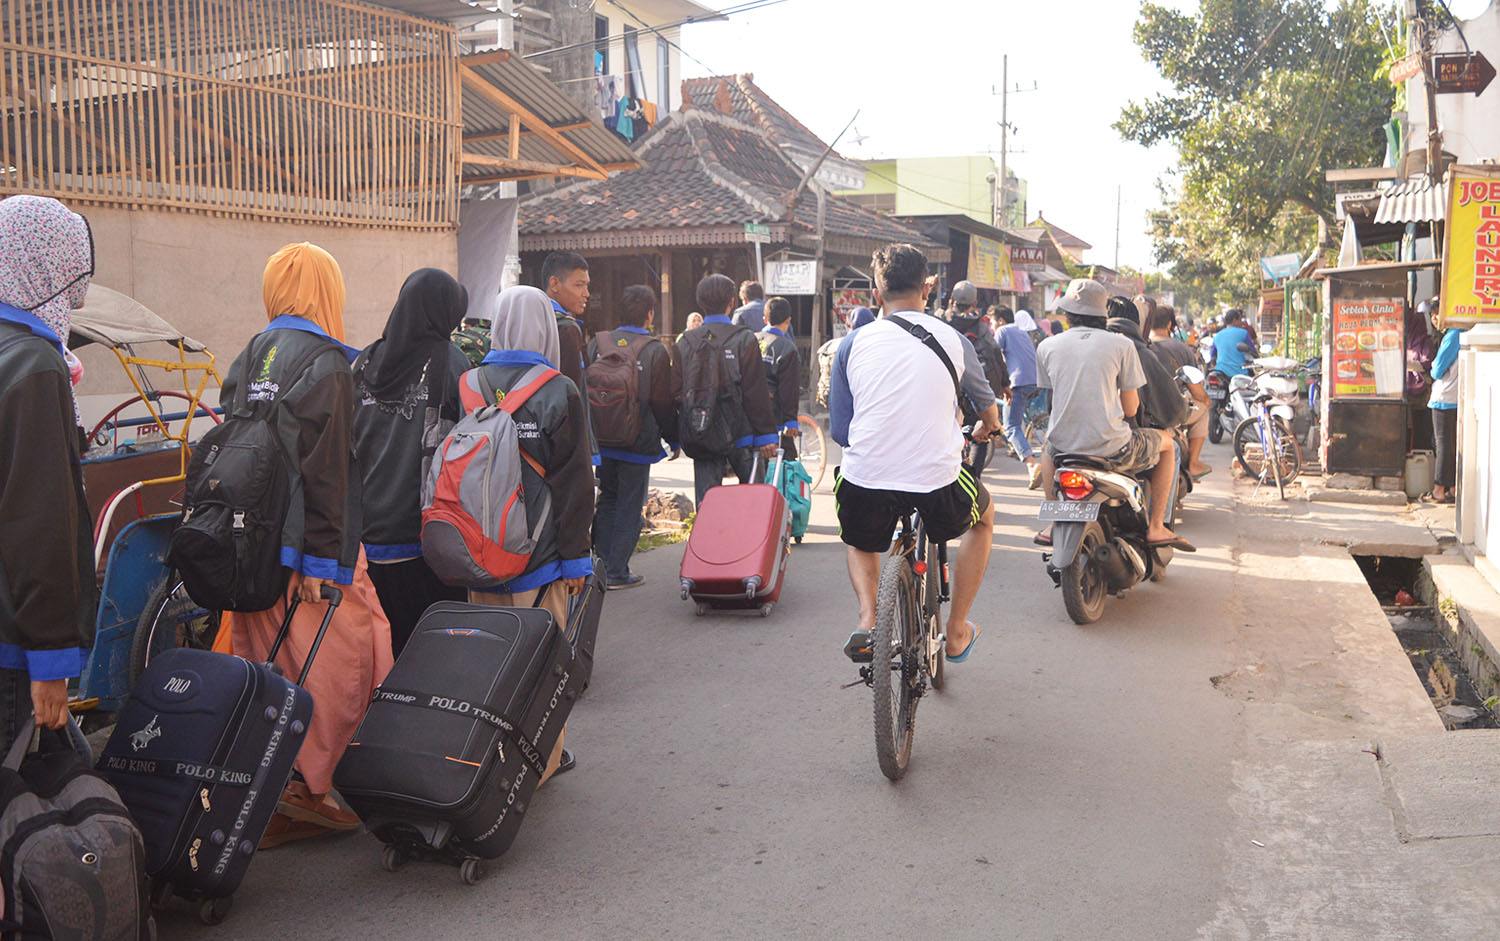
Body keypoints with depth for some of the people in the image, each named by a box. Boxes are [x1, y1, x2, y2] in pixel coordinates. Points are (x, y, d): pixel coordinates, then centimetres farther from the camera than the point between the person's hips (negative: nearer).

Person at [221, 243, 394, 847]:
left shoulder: (248, 360, 14)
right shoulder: (326, 362, -11)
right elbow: (327, 467, -18)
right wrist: (323, 557, -18)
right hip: (304, 546, -8)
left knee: (267, 663, 13)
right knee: (334, 660, 1)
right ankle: (305, 782, 1)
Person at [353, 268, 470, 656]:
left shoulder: (366, 363, 6)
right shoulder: (450, 363, -9)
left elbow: (347, 443, 11)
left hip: (370, 526, 5)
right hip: (426, 530, -5)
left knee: (385, 638, 13)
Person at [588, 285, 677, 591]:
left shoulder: (597, 343, 0)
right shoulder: (655, 351, -10)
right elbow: (663, 404, -7)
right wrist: (674, 439, 6)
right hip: (638, 442, -4)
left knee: (607, 501, 18)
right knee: (629, 507, 5)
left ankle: (602, 564, 19)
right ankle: (617, 572, 6)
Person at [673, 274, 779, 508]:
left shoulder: (685, 343, 4)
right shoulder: (743, 340, -6)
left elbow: (675, 392, 5)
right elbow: (756, 392, -9)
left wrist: (675, 438, 15)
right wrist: (767, 434, -3)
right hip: (739, 435, -3)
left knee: (705, 502, 6)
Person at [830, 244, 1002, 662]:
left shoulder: (853, 344, 7)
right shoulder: (952, 340, 7)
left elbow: (839, 431, 10)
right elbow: (987, 406, 26)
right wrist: (986, 429, 50)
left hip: (864, 479, 1)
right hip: (937, 479, -1)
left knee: (860, 542, 35)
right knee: (983, 518, 32)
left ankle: (866, 617, 8)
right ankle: (956, 632, 31)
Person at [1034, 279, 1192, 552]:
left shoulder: (1046, 347, 3)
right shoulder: (1122, 345, -3)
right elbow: (1130, 409, -1)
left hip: (1065, 448, 3)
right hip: (1112, 450, -3)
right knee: (1168, 444, 25)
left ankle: (1054, 525, 32)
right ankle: (1156, 527, 21)